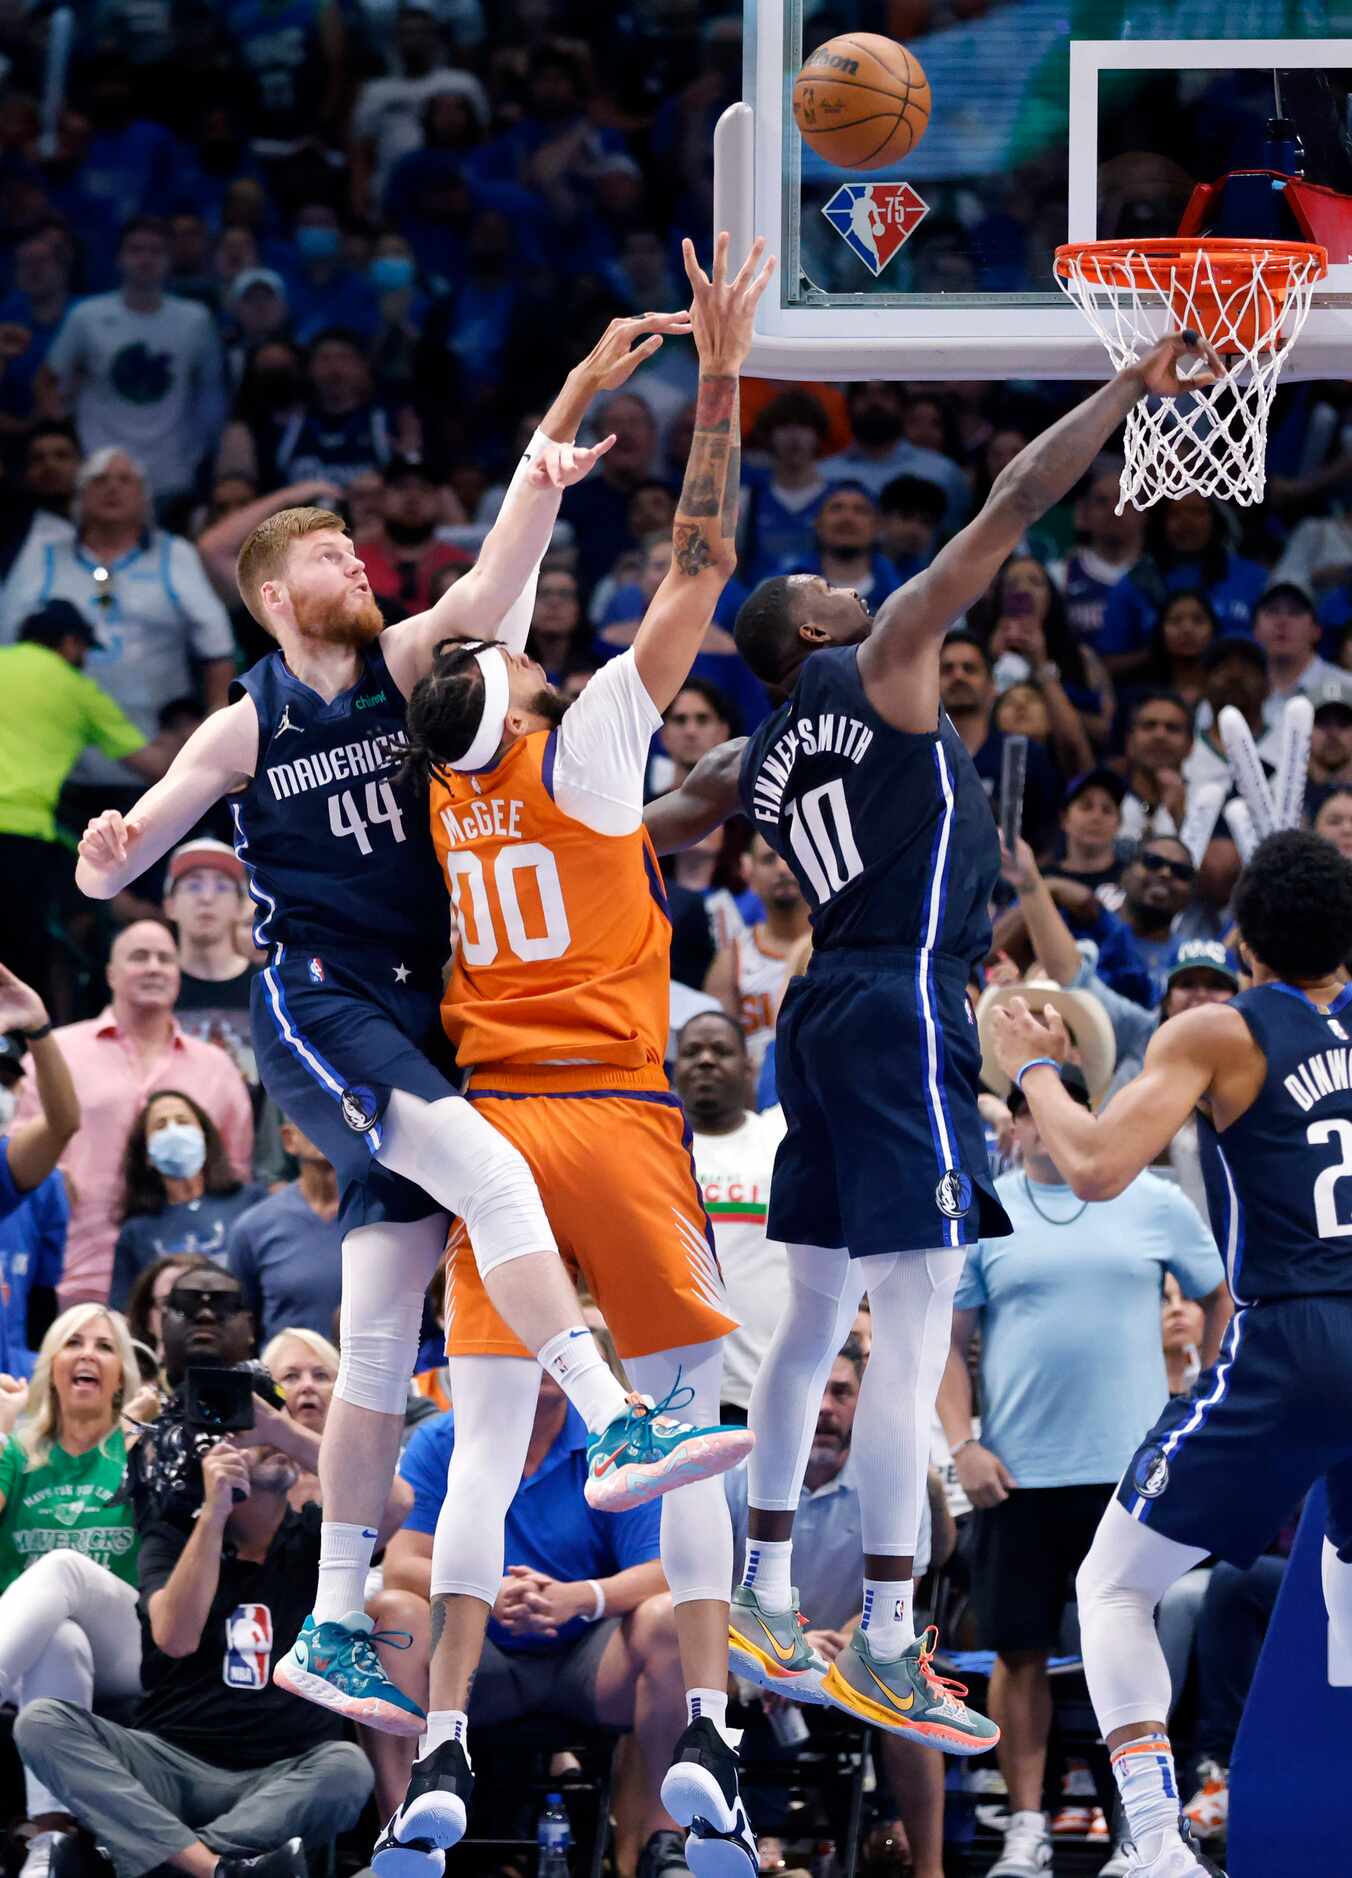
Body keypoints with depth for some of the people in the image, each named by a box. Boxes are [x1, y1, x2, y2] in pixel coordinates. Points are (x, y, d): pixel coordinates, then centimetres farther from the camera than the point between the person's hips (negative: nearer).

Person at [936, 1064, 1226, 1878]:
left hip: (1132, 1467, 0)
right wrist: (962, 1444, -6)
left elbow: (1221, 1302, 14)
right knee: (1020, 1651, 1)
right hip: (1018, 1474, 0)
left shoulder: (1154, 1203, 5)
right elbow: (951, 1342, 6)